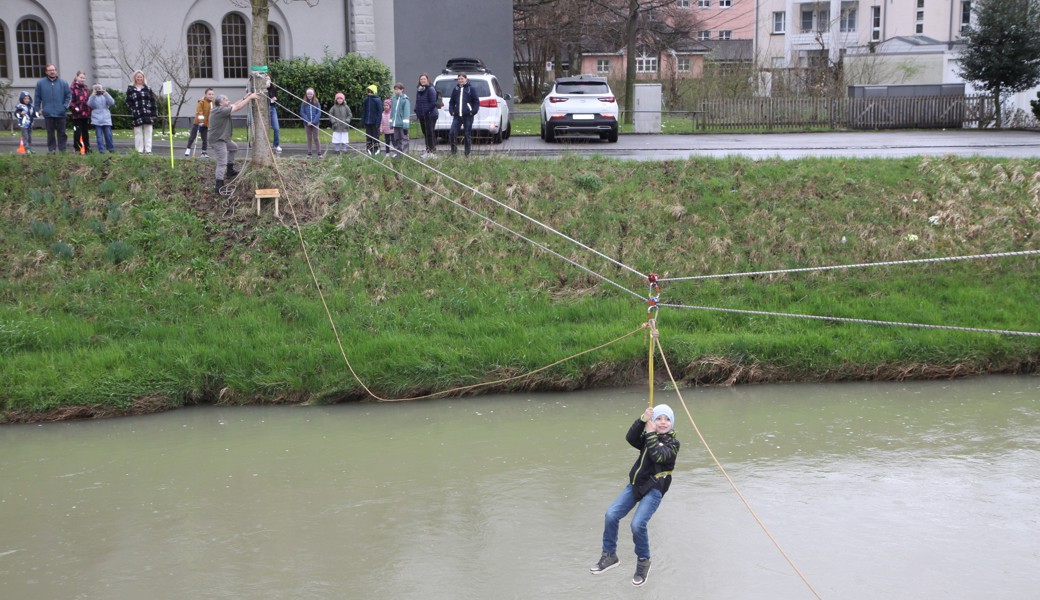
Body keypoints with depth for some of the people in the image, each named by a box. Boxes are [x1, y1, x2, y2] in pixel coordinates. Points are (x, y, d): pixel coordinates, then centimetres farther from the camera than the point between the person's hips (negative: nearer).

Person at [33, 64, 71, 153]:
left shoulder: (63, 83, 5)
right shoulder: (40, 83, 5)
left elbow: (68, 95, 7)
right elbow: (37, 97, 9)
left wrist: (65, 106, -4)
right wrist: (37, 109, 5)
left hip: (60, 113, 0)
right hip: (48, 113, 0)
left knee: (61, 132, 4)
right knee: (50, 133, 3)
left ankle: (63, 149, 8)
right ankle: (51, 149, 7)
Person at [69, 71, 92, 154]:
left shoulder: (86, 89, 15)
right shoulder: (73, 89, -5)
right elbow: (70, 100, -10)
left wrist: (90, 111, 13)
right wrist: (74, 107, -22)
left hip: (86, 115, 6)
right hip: (77, 115, -6)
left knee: (86, 133, 12)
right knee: (77, 133, -3)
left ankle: (87, 148, 19)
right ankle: (77, 149, 1)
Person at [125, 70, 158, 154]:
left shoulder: (148, 89, 12)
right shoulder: (130, 89, 8)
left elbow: (153, 101, 9)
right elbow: (128, 102, 6)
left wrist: (154, 113, 2)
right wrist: (132, 110, -9)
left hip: (147, 115, 1)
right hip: (137, 115, -1)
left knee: (148, 132, 1)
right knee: (138, 133, 0)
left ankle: (148, 150, 4)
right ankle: (139, 151, 3)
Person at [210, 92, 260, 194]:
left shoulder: (219, 109, 5)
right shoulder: (221, 111, -23)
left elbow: (235, 105, 11)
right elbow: (237, 107, -21)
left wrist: (245, 98, 5)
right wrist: (250, 98, -15)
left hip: (223, 138, 11)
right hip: (218, 140, -11)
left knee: (234, 147, 32)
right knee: (222, 163, -11)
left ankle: (230, 171, 38)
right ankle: (219, 187, -9)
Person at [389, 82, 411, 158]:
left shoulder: (405, 99, -9)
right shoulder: (394, 99, 10)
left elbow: (407, 111, -13)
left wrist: (406, 123, -19)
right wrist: (391, 121, 16)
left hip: (402, 124, -7)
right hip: (395, 123, 7)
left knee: (404, 138, -2)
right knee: (396, 139, 11)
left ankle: (405, 153, 0)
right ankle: (397, 153, 18)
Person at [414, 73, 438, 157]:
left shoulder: (431, 89, -9)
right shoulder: (419, 90, 15)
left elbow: (433, 103, -15)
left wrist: (427, 111, -18)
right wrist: (417, 111, 5)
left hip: (430, 115, -8)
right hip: (421, 115, 8)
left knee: (430, 132, -8)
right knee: (425, 133, 12)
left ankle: (433, 150, -5)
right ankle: (428, 149, 20)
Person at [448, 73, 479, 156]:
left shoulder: (471, 89, 0)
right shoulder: (456, 89, 12)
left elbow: (477, 102, 0)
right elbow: (451, 102, 19)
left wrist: (473, 111, -10)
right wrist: (452, 111, 5)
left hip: (467, 116, -3)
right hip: (457, 116, 3)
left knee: (467, 135, 2)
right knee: (452, 133, -8)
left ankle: (467, 153, 10)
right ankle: (453, 152, 3)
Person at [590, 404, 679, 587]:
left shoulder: (673, 443, -1)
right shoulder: (646, 437, 11)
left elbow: (658, 456, -20)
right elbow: (630, 438, -10)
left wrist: (651, 434, -17)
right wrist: (642, 420, -21)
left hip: (654, 489, -5)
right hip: (635, 484, 5)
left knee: (637, 524, -22)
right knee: (611, 515, -9)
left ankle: (643, 562, 2)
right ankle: (609, 556, 9)